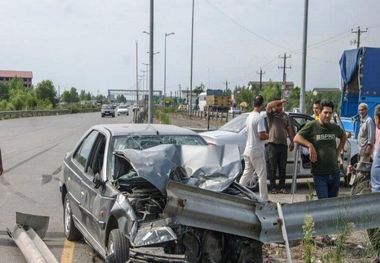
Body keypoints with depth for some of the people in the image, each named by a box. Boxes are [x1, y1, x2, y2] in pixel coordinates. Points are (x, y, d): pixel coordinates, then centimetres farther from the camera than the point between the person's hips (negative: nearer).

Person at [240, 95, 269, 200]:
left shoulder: (249, 117, 9)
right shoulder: (259, 118, -17)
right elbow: (262, 136, -22)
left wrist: (265, 135, 17)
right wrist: (267, 136, -1)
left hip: (248, 150, 8)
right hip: (257, 151, -8)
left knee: (246, 174, 15)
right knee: (262, 176, 0)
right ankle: (264, 199, 3)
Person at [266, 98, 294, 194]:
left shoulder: (285, 116, 15)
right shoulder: (271, 114, 0)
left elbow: (289, 130, 19)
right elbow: (269, 105, -22)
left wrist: (292, 142, 15)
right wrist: (280, 101, -18)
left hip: (283, 144, 4)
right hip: (273, 144, -4)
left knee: (282, 168, 8)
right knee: (273, 168, 0)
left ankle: (282, 187, 14)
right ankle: (273, 187, 4)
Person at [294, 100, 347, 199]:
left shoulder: (335, 127, 8)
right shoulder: (312, 126, -6)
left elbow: (344, 136, 29)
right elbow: (296, 138, -10)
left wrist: (338, 151, 16)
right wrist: (310, 145, -22)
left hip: (335, 173, 5)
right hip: (320, 175, -5)